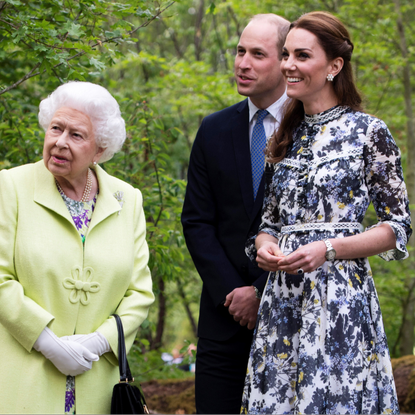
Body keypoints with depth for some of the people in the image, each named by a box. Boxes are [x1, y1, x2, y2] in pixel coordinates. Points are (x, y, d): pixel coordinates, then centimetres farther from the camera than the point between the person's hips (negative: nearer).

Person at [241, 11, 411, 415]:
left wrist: (328, 249, -16)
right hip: (282, 298, 5)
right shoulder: (285, 138, 14)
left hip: (340, 297, -5)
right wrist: (264, 246, -4)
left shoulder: (369, 132, -3)